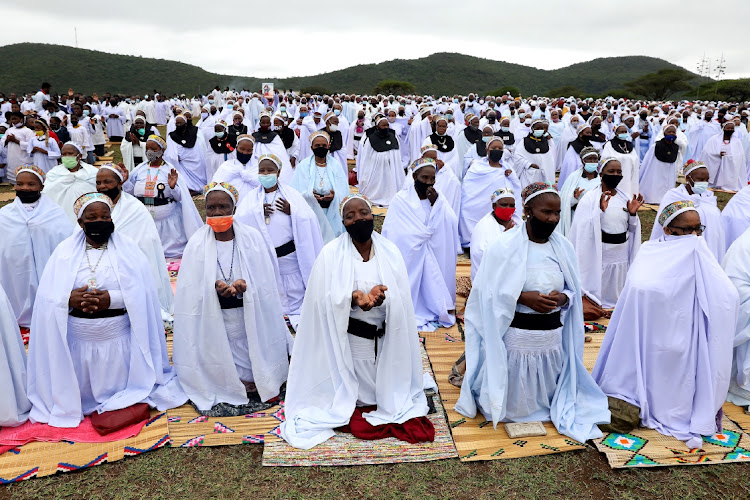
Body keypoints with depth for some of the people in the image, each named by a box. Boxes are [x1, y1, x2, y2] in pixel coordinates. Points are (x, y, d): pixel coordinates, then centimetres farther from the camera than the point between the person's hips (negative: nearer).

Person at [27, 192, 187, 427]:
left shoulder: (127, 249, 0)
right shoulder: (64, 251, 5)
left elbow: (142, 293, -8)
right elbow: (46, 296, -2)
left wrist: (112, 298, -23)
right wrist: (69, 299, -21)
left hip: (118, 340, -1)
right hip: (78, 340, 2)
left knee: (118, 387, 3)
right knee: (81, 391, 11)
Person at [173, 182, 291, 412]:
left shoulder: (252, 238, -5)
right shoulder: (197, 243, -5)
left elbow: (264, 280, -5)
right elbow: (193, 286, -5)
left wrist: (244, 285, -26)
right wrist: (215, 287, -26)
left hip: (249, 314, 1)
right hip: (214, 319, 0)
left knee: (249, 355, 10)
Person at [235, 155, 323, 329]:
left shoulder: (291, 194, -1)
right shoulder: (252, 197, 6)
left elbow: (309, 221, -11)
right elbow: (239, 222, -7)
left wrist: (291, 211, -24)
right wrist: (257, 212, -18)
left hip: (289, 258, -2)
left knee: (294, 289, 6)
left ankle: (296, 314, 25)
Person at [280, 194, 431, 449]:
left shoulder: (390, 252, -3)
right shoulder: (331, 253, -9)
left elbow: (401, 298, -8)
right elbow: (325, 299, -13)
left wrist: (380, 295, -31)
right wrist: (354, 296, -32)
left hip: (385, 339, 2)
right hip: (346, 339, -2)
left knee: (385, 390, 15)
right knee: (351, 392, 9)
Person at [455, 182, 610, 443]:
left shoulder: (563, 247, 3)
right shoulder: (505, 246, -11)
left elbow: (573, 291, 11)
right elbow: (489, 294, -10)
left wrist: (562, 298, -11)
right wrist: (524, 297, -22)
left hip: (552, 337, 4)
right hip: (514, 337, -4)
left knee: (546, 396, 15)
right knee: (513, 398, 8)